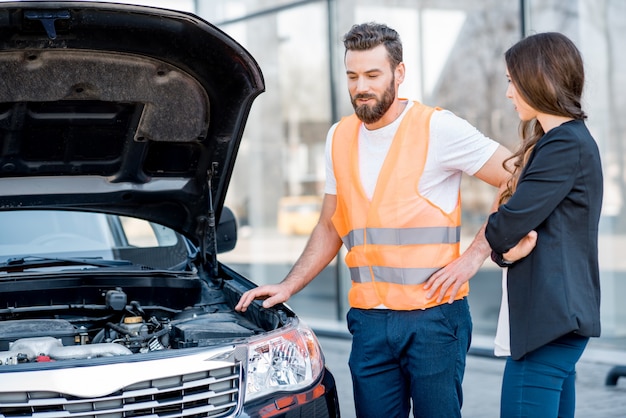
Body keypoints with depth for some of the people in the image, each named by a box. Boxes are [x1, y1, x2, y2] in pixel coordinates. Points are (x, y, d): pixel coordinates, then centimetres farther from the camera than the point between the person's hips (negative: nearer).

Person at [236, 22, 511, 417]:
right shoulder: (340, 138, 12)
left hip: (434, 315, -5)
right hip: (369, 321, 5)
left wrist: (475, 255, -9)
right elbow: (330, 228, 20)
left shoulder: (438, 129, -6)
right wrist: (288, 286, 10)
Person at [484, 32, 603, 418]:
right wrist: (508, 250, -7)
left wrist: (500, 240, 5)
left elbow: (509, 223, -17)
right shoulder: (572, 139, 17)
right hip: (558, 313, 10)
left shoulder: (566, 145, -14)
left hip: (549, 317, -10)